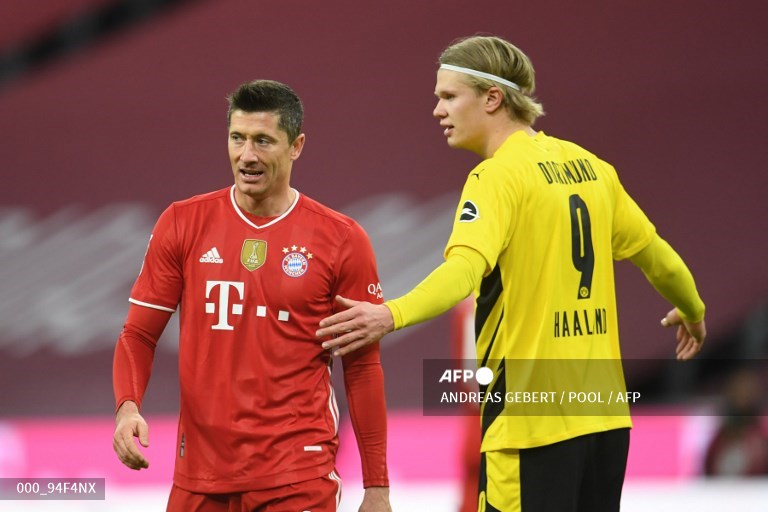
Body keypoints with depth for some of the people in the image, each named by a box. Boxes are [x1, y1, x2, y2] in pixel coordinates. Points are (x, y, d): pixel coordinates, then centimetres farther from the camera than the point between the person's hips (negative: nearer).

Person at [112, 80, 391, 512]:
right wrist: (128, 407, -13)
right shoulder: (183, 224, 4)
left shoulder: (342, 240, -1)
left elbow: (362, 367, 2)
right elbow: (139, 334, 7)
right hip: (200, 476, 2)